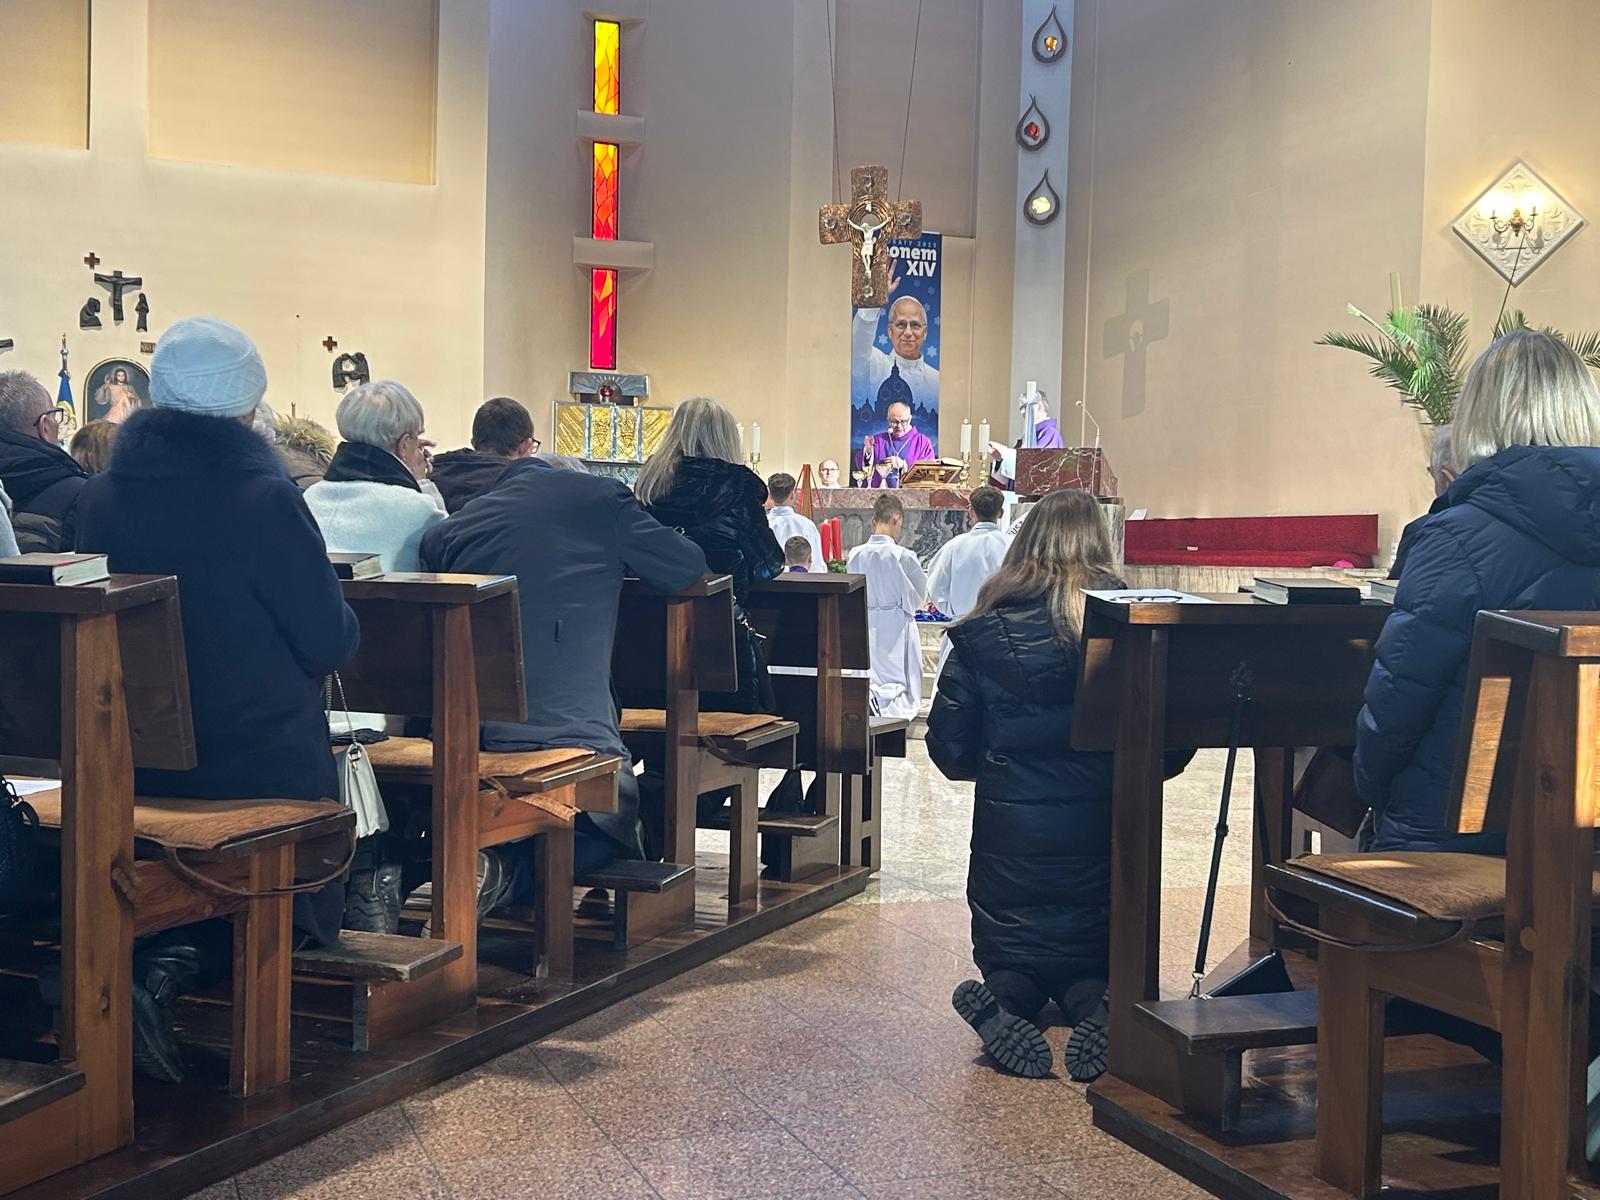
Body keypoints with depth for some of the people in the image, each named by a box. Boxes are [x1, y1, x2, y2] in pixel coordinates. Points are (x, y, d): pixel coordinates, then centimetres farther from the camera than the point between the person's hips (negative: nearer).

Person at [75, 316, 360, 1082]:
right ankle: (178, 972, -10)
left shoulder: (101, 497, -3)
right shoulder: (263, 496, -19)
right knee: (303, 907, 18)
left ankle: (156, 959, 1)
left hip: (136, 763, 6)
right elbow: (331, 642, -13)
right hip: (263, 761, -6)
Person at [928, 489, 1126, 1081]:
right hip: (1101, 823, 0)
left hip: (1011, 821, 0)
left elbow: (949, 746, -1)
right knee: (1095, 960, 21)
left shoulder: (984, 630, -5)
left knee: (1009, 961, 20)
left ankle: (1004, 1000, -14)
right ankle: (1093, 1007, -13)